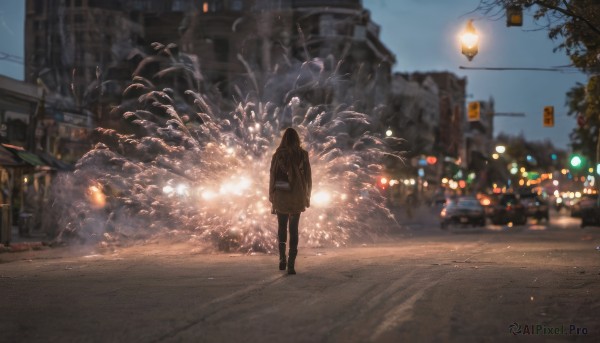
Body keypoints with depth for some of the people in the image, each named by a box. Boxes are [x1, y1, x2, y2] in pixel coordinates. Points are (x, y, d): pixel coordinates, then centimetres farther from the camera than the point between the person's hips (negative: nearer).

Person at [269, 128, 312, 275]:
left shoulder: (278, 155, -3)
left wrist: (272, 196, 10)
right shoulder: (302, 155, -4)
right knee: (294, 229, 4)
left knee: (281, 227, 19)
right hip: (296, 196, 0)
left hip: (280, 196, 0)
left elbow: (272, 176, 0)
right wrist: (307, 196, 9)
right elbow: (308, 177, -1)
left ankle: (282, 258, 9)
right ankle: (291, 264, -3)